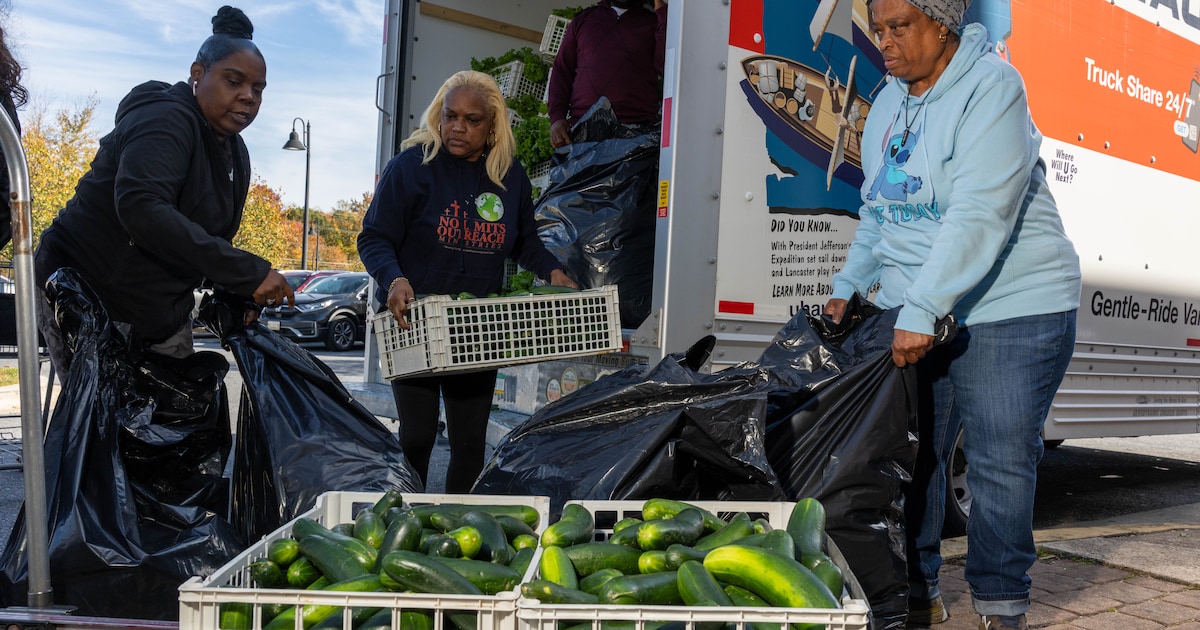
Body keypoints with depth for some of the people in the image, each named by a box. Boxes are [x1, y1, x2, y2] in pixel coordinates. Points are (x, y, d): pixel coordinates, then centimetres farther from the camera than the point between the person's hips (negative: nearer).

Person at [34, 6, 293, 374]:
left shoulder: (235, 155, 11)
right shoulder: (164, 120, -18)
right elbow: (140, 208, -35)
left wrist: (235, 296, -1)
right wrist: (247, 272, -36)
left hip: (163, 315, 9)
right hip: (89, 300, -8)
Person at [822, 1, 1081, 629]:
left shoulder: (991, 87, -12)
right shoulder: (887, 104, 11)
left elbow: (979, 215, -23)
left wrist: (923, 309, -27)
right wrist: (848, 286, 8)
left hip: (1008, 308, -6)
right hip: (911, 314, 6)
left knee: (1000, 461, -2)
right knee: (911, 456, 4)